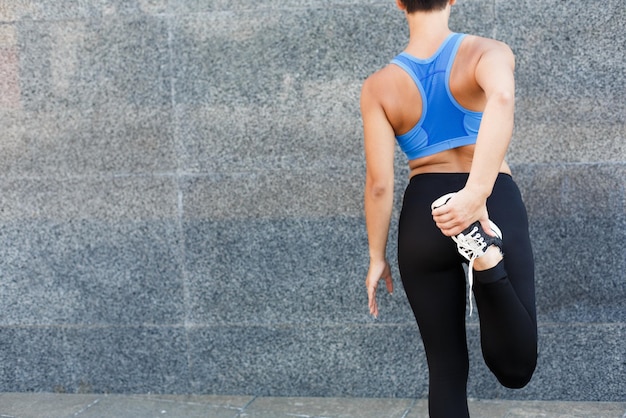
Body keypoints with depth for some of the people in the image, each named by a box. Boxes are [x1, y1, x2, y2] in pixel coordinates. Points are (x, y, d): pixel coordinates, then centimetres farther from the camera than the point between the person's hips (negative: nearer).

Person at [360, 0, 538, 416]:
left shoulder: (379, 86, 1)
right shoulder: (488, 52, -3)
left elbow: (380, 183, -3)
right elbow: (502, 96, -29)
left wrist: (377, 256, 9)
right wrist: (477, 192, -36)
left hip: (423, 217, 2)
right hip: (495, 207, -2)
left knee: (446, 366, 14)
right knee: (515, 368, 1)